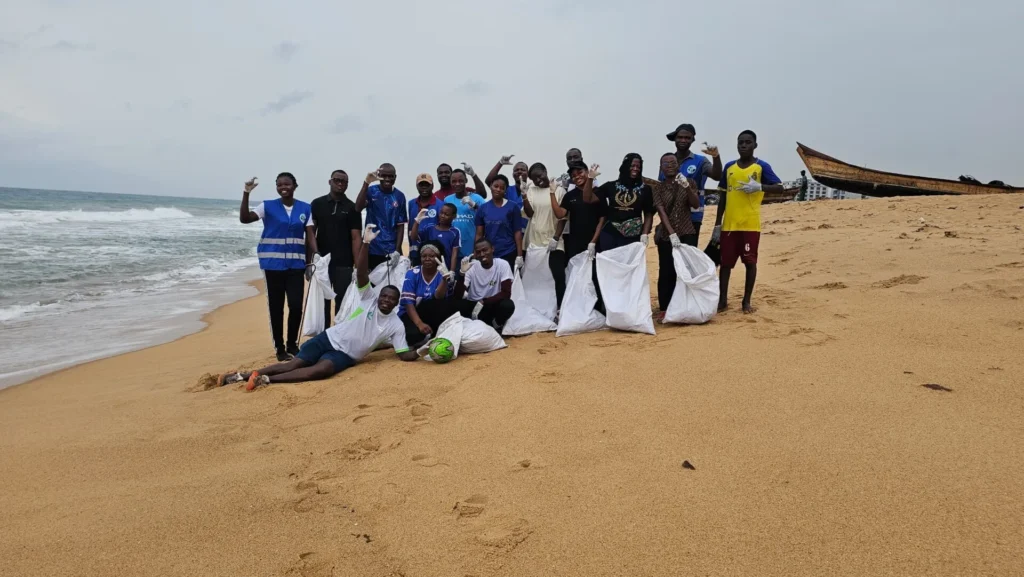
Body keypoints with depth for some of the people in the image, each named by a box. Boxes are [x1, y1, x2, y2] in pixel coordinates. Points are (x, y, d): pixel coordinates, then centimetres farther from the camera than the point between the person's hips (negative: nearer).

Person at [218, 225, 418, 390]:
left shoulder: (396, 325, -1)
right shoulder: (369, 300, -2)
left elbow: (404, 355, -2)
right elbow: (361, 273, -16)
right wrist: (366, 242, -27)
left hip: (345, 355, -1)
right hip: (329, 338, 1)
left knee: (321, 370, -32)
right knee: (294, 364, -14)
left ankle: (267, 380, -33)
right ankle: (243, 375, -6)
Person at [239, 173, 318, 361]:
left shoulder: (305, 208, 7)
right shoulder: (268, 206, 2)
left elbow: (310, 234, 3)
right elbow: (244, 219, -9)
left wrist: (316, 254, -13)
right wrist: (246, 194, -18)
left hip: (296, 263, 1)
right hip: (273, 263, -1)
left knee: (296, 305, -4)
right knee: (276, 306, 3)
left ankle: (292, 344, 16)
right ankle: (279, 347, 14)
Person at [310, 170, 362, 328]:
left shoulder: (352, 208, 2)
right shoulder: (317, 204, 5)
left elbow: (356, 238, -1)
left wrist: (357, 266, -8)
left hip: (343, 264, -1)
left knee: (342, 302, 2)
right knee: (321, 301, 7)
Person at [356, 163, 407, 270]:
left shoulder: (399, 196, 4)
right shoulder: (371, 191, -1)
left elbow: (400, 225, 5)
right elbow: (358, 208, -19)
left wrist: (397, 250, -5)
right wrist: (366, 183, -27)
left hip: (392, 251, 1)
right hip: (372, 249, -1)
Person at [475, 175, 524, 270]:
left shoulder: (512, 207, -1)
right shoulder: (482, 208, 6)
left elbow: (517, 232, -1)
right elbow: (479, 234, 8)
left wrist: (519, 255, -7)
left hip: (508, 254, -2)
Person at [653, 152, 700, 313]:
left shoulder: (689, 182, 6)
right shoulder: (658, 188, 3)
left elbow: (696, 205, -7)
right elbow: (661, 212, -8)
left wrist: (687, 186, -23)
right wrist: (672, 233, -20)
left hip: (687, 234, 0)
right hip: (666, 236, 0)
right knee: (667, 273, -2)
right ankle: (665, 310, 3)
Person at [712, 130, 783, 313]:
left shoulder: (762, 166, 0)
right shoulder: (729, 167, 10)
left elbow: (779, 187, -3)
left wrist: (759, 186, -21)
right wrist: (717, 224, 9)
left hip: (750, 224, -3)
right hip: (729, 224, 3)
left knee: (750, 262, 2)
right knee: (726, 262, 5)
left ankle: (747, 301, 12)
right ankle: (722, 300, 14)